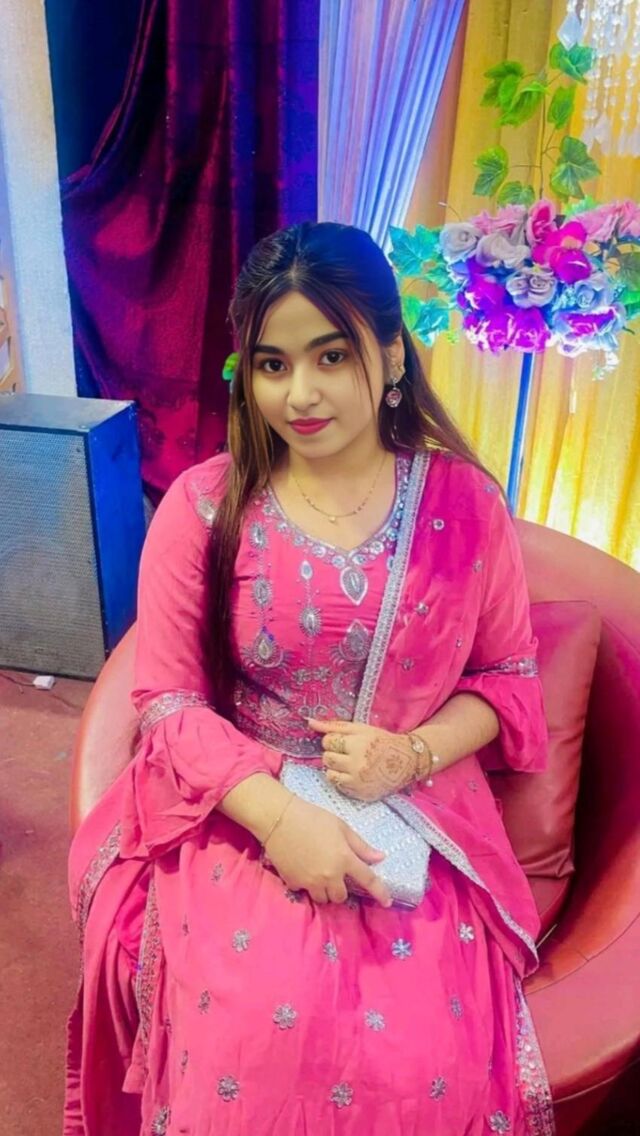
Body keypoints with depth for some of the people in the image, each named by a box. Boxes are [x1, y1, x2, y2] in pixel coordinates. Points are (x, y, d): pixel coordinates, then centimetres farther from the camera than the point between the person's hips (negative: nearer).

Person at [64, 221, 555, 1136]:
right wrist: (279, 815, -19)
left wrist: (412, 754, -14)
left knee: (426, 1053, -16)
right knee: (255, 1037, -20)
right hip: (242, 811, 0)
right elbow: (167, 697, -6)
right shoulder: (203, 506, -7)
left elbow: (511, 676, 4)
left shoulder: (463, 501, -4)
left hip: (419, 812, 1)